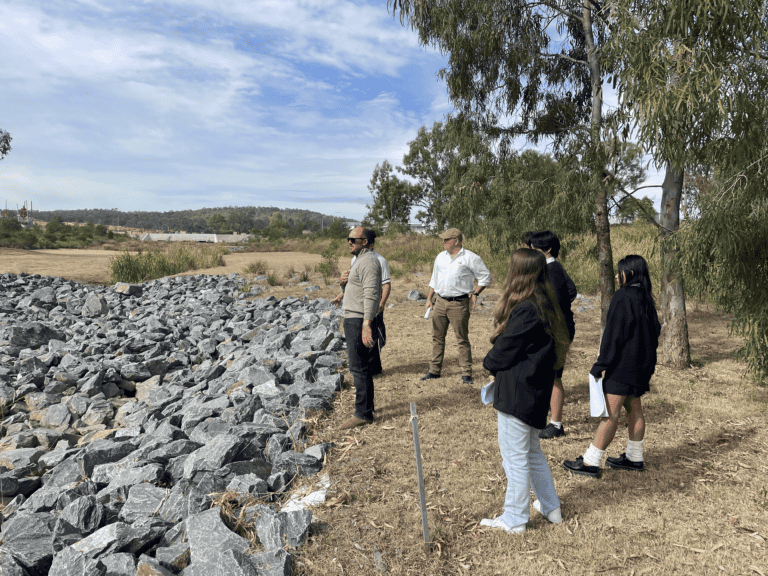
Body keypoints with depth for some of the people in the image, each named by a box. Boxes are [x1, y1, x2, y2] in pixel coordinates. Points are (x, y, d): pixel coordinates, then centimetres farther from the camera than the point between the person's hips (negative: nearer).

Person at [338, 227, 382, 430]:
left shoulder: (368, 262, -15)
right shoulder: (360, 260, 19)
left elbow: (371, 294, -24)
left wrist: (366, 324, -30)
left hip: (359, 321, -11)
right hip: (353, 319, 11)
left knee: (359, 368, -8)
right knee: (361, 366, 16)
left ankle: (363, 413, -2)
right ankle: (367, 406, 27)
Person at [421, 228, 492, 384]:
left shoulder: (470, 258, -3)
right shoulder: (440, 257, 14)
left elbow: (485, 277, 1)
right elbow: (434, 280, 21)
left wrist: (475, 293, -6)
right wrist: (429, 298, 15)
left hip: (459, 304, -5)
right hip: (440, 302, 5)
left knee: (462, 339, -1)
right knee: (437, 337, 9)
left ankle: (466, 372, 8)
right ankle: (435, 370, 20)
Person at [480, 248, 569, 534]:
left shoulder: (526, 311, -24)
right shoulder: (542, 305, 7)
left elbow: (504, 350, -17)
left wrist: (490, 364, 4)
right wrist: (498, 368, 5)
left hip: (516, 393, -10)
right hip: (532, 391, 10)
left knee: (515, 456, 5)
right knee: (531, 451, 24)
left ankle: (514, 519, 21)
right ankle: (551, 508, 38)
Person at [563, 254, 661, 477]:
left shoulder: (622, 297, -17)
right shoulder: (646, 299, 9)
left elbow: (614, 335, -20)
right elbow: (655, 330, 16)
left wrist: (600, 366, -17)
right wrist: (649, 362, 24)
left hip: (623, 364, -9)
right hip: (641, 365, 9)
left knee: (610, 413, -7)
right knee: (634, 408, 18)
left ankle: (591, 462, -2)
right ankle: (634, 458, 29)